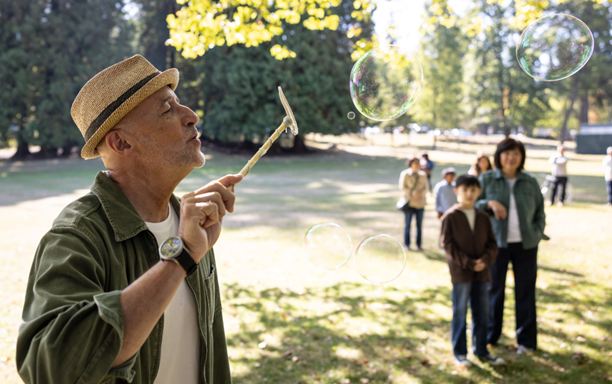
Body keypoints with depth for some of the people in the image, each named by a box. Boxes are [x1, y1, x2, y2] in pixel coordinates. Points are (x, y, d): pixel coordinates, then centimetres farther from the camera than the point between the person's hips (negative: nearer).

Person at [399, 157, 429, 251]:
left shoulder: (423, 175, 7)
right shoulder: (405, 174, -3)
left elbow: (426, 188, 7)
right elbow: (402, 187, -4)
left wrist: (420, 194, -12)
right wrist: (412, 195, -11)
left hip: (420, 203, 3)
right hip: (409, 202, -3)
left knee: (419, 225, 5)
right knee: (408, 224, 3)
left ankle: (419, 244, 14)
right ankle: (407, 244, 12)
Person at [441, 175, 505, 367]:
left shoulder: (483, 217, 7)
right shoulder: (450, 217, -7)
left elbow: (492, 243, 8)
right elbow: (447, 244, -9)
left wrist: (485, 260, -12)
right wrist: (467, 263, -15)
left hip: (481, 271, 5)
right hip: (460, 272, -4)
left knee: (482, 312, 11)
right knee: (460, 313, 3)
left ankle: (481, 350, 25)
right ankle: (459, 353, 15)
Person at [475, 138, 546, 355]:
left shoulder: (530, 183, 7)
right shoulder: (487, 179, 1)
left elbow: (540, 212, 15)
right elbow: (472, 204, 0)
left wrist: (537, 234, 0)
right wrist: (489, 203, -18)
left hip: (525, 245, 1)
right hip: (496, 244, -1)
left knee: (525, 292, 4)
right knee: (494, 289, 8)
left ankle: (526, 340, 17)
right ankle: (490, 335, 25)